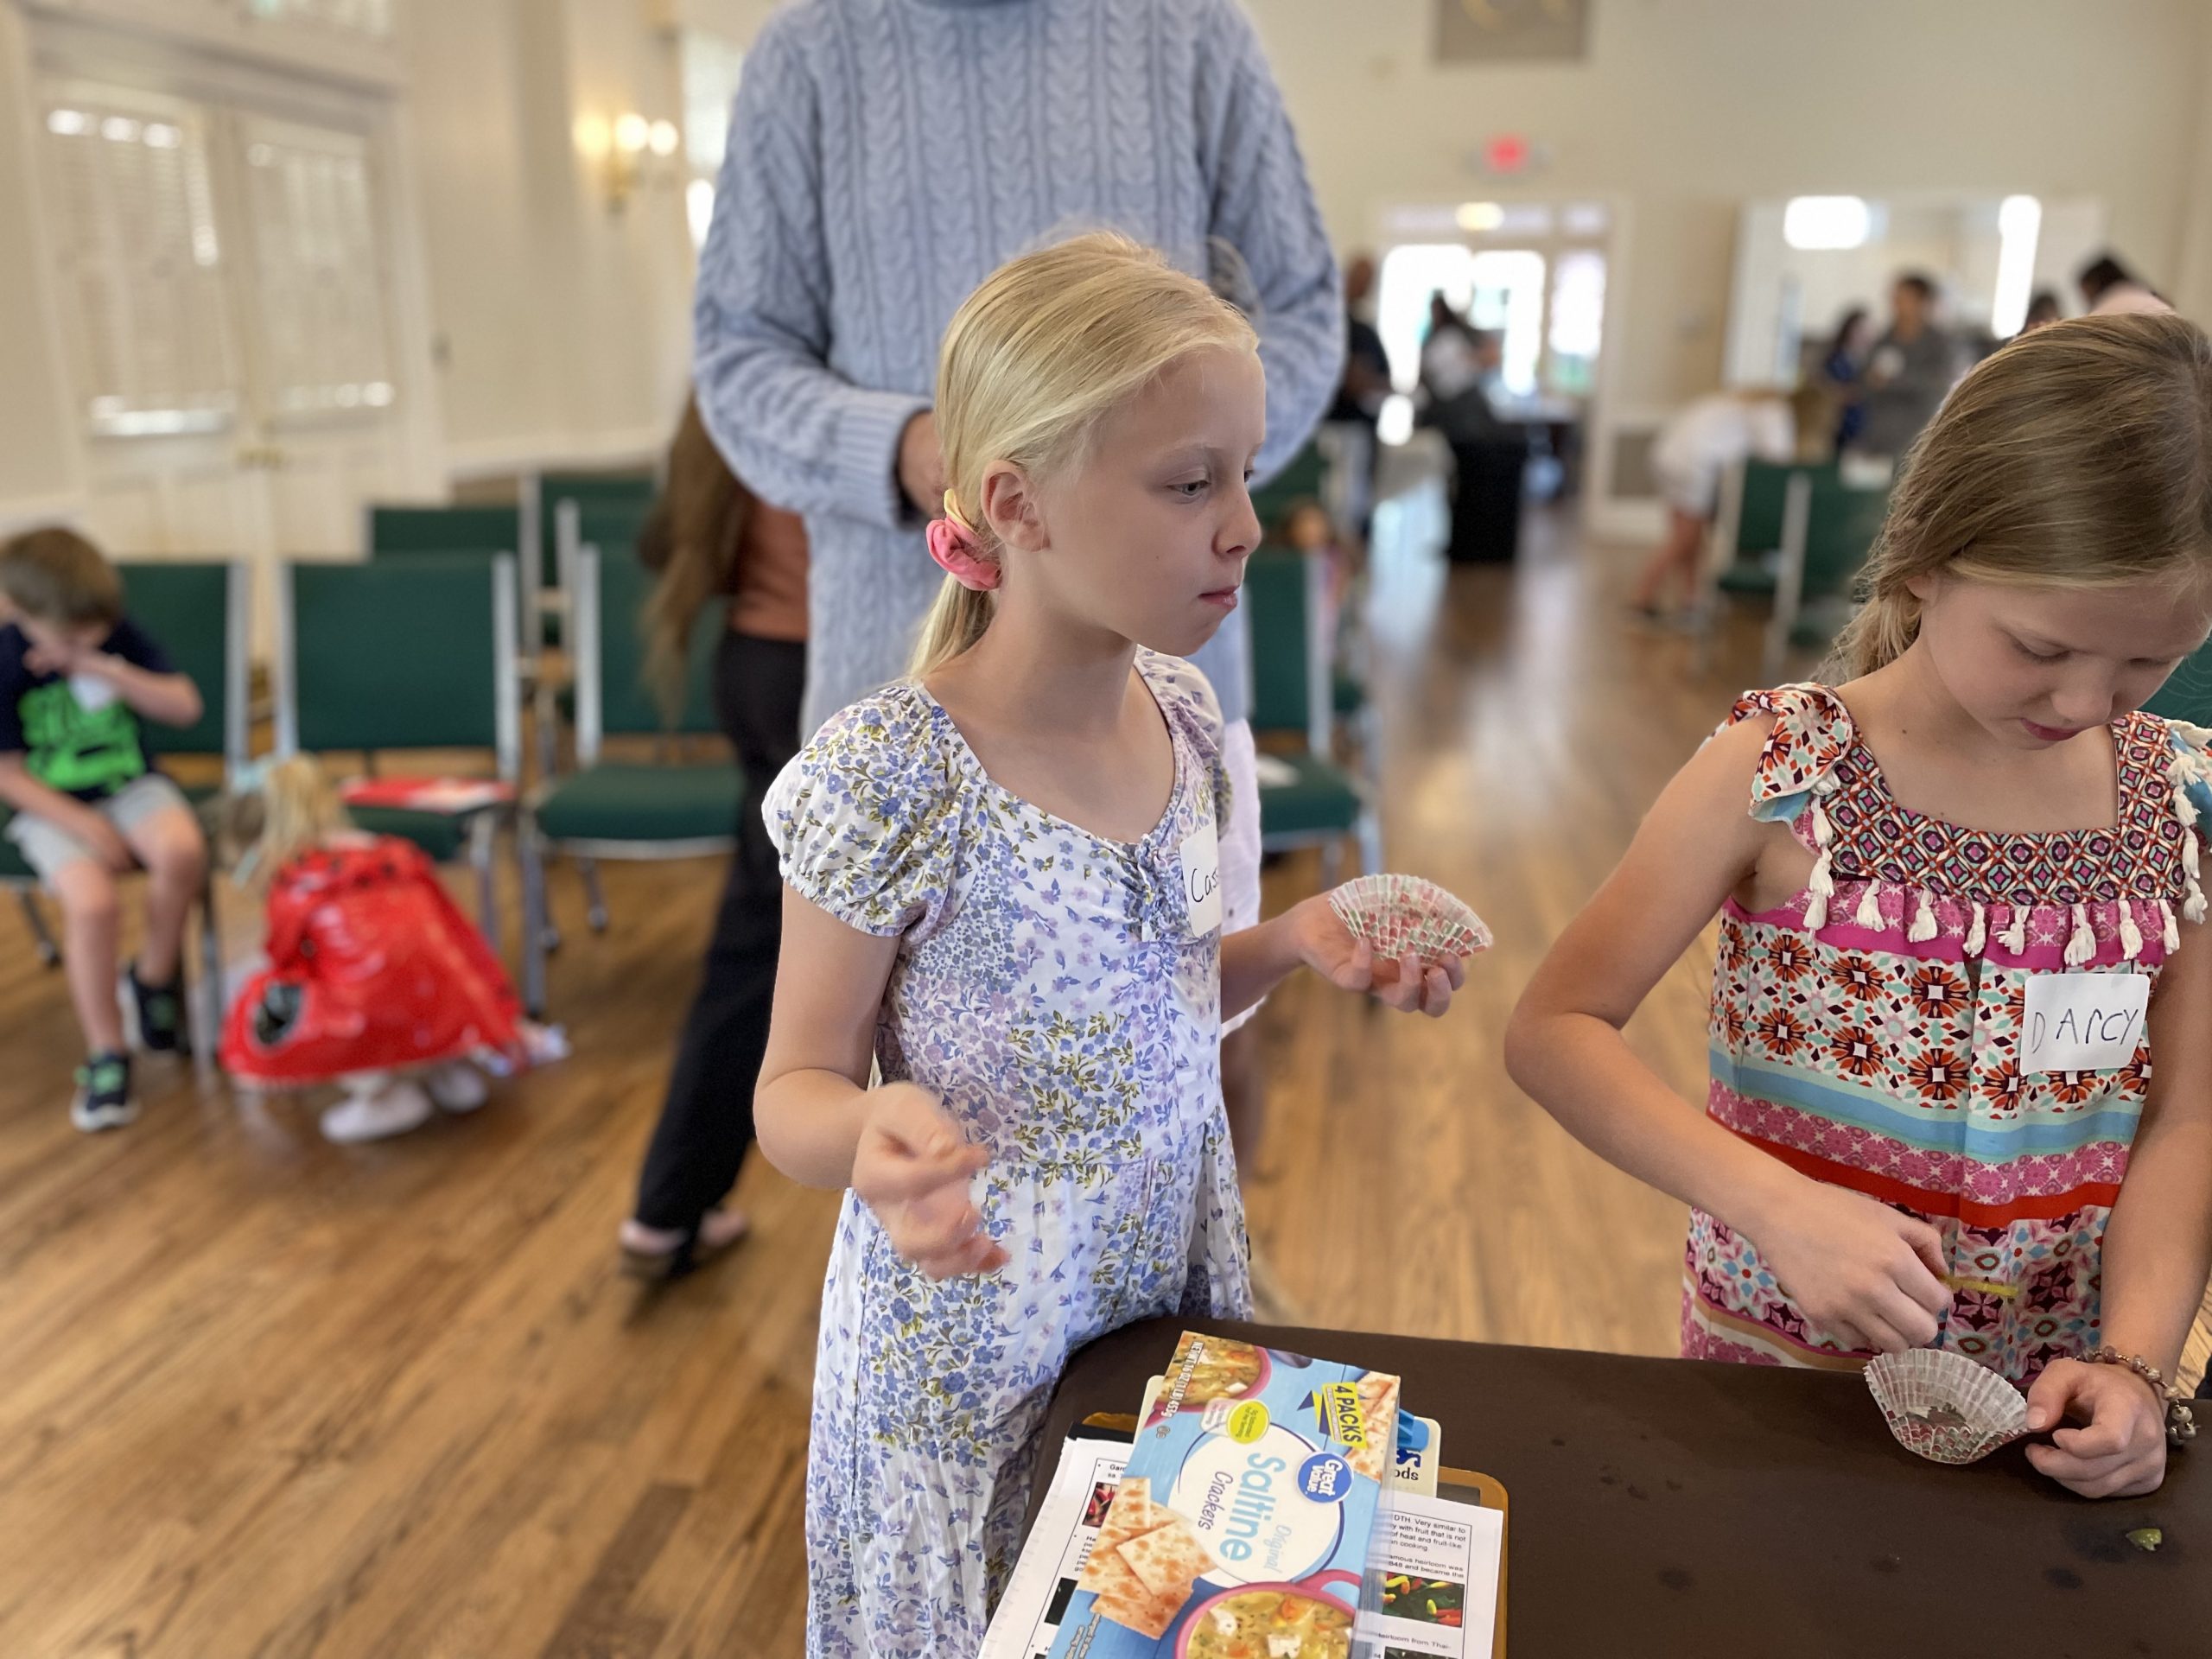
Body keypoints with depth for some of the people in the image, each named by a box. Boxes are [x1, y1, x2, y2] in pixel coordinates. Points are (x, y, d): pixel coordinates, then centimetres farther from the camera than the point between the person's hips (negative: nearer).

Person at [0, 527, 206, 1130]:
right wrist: (85, 825, -17)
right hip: (53, 808, -2)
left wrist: (106, 670, -19)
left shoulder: (119, 637, -2)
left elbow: (185, 707, -5)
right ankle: (106, 1055, -12)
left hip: (131, 786, 2)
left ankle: (152, 979, -4)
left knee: (183, 851, -32)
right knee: (92, 900, -30)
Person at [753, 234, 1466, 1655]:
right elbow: (798, 1085, -14)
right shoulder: (890, 778, -24)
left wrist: (1296, 943, -9)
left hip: (1173, 1295, 6)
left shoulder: (1186, 721, -5)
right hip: (972, 1352, -5)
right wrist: (873, 1133, -37)